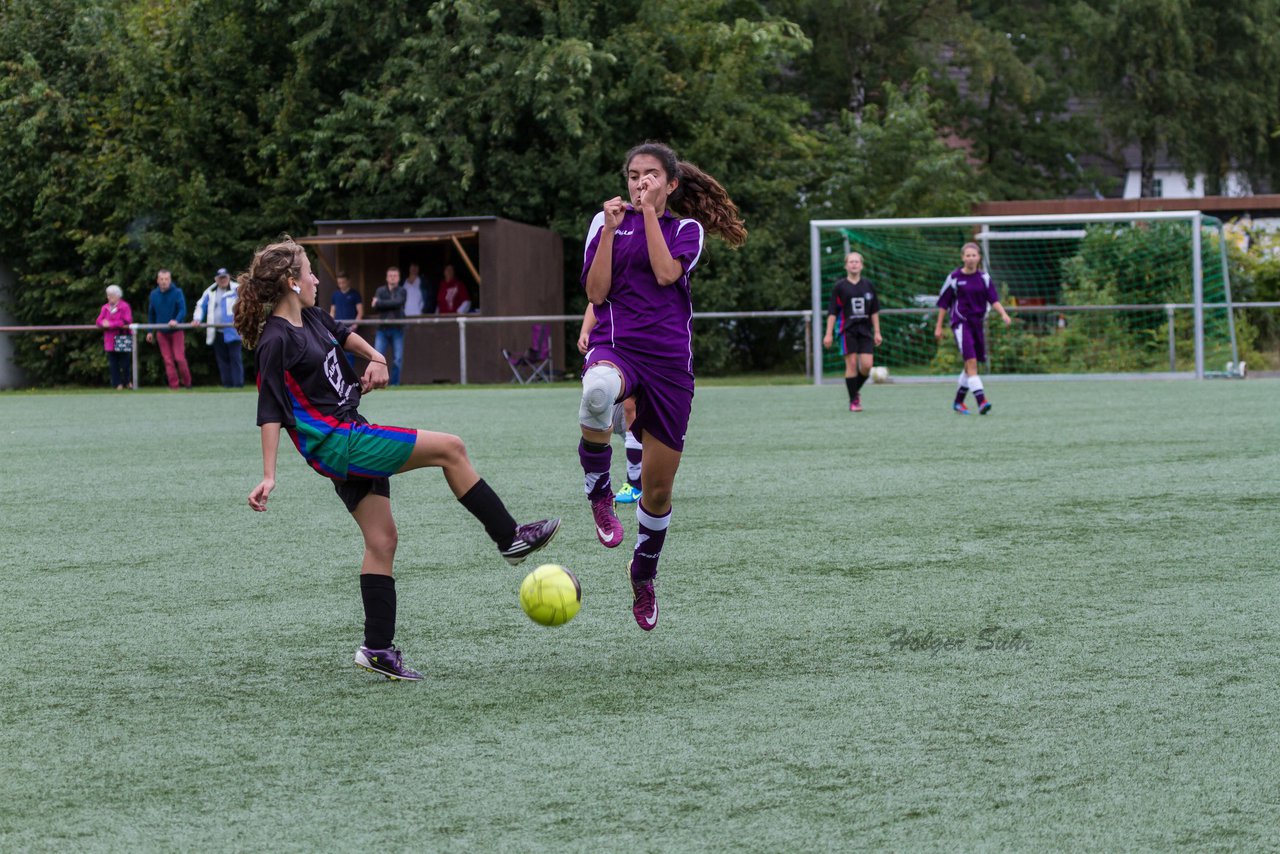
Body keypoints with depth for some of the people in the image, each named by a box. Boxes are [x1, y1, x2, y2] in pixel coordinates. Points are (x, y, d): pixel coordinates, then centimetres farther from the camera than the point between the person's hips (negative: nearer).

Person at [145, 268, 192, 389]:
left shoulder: (177, 292, -8)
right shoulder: (154, 294, 5)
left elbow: (183, 310, -18)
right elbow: (151, 314, 14)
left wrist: (176, 321, -36)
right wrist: (150, 331, 13)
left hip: (176, 330, -3)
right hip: (161, 333, 3)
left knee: (180, 358, -8)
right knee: (168, 360, 0)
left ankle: (187, 383, 8)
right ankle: (173, 385, 3)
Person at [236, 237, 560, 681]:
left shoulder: (312, 319, 10)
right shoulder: (275, 340, -15)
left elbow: (344, 335, 30)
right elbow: (270, 413, -17)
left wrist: (374, 357, 8)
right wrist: (269, 477, -21)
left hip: (351, 437, 9)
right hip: (336, 443, -9)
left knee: (381, 540, 8)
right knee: (450, 448, -8)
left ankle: (378, 648, 10)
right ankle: (510, 538, 4)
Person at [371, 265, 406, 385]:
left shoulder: (401, 291, 6)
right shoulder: (381, 290, 9)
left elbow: (398, 302, -15)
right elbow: (375, 306, -6)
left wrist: (380, 303, -11)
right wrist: (391, 305, -15)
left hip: (397, 329, -1)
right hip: (383, 329, 1)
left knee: (398, 359, -2)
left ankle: (395, 384, 7)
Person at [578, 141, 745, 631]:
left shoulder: (686, 228, 9)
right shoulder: (608, 222, 10)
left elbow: (666, 273, -12)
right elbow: (596, 292, -1)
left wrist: (651, 211, -8)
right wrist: (610, 229, -7)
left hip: (668, 359, 1)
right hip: (615, 346, -1)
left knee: (658, 487, 6)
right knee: (599, 388, -43)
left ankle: (643, 573, 33)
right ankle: (598, 493, -21)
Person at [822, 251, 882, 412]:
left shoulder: (868, 286, 10)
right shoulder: (839, 287, 1)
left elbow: (874, 311, 14)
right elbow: (832, 312, 1)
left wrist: (877, 332, 9)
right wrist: (828, 334, -4)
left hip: (865, 331, 3)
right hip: (848, 331, -3)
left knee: (867, 365, -7)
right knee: (851, 364, -9)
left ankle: (856, 390, 20)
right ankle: (853, 400, -2)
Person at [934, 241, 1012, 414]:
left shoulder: (984, 277, 7)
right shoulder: (954, 277, -2)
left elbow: (993, 299, 0)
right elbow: (943, 303, 4)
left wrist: (1003, 314, -18)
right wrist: (939, 326, 4)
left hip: (977, 322, 5)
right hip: (960, 323, -5)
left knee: (971, 365, 11)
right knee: (971, 362, -18)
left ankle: (958, 401, 27)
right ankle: (981, 401, -27)